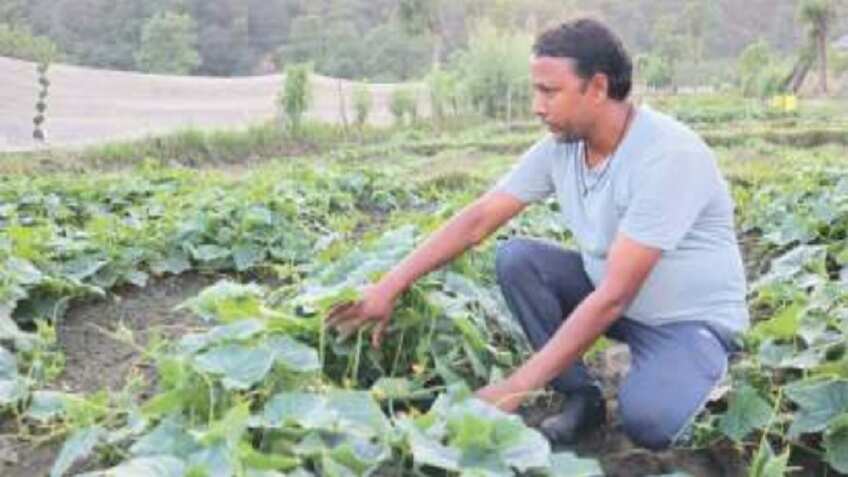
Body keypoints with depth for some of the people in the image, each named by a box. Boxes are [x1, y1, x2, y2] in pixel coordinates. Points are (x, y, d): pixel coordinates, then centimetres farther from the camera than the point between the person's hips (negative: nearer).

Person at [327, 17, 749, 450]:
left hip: (693, 319, -6)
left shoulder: (668, 155, -31)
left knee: (645, 419, -33)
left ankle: (680, 377, 3)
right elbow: (478, 219, -5)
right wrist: (389, 286, -11)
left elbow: (614, 296, -33)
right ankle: (581, 396, -3)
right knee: (515, 259, -14)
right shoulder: (561, 146, -10)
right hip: (610, 292, 6)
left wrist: (518, 387, -33)